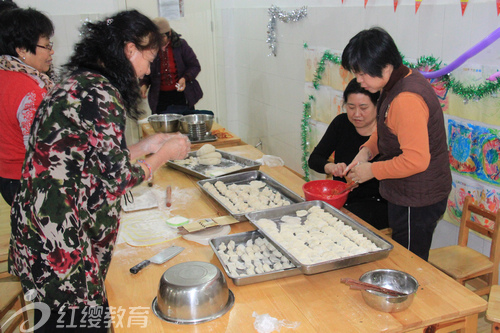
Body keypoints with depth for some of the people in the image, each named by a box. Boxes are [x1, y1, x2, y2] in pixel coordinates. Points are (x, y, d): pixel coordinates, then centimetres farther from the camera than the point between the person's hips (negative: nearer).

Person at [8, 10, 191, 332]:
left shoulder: (76, 84, 11)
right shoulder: (100, 94, -19)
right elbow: (116, 178, -16)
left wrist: (145, 146, 14)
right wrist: (165, 154, -1)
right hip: (61, 248, -10)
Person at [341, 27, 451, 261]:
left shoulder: (406, 99, -28)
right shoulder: (399, 83, 5)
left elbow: (416, 160, -30)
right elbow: (387, 129, 20)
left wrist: (373, 170, -17)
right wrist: (367, 150, 2)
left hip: (416, 201, -10)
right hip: (406, 194, 10)